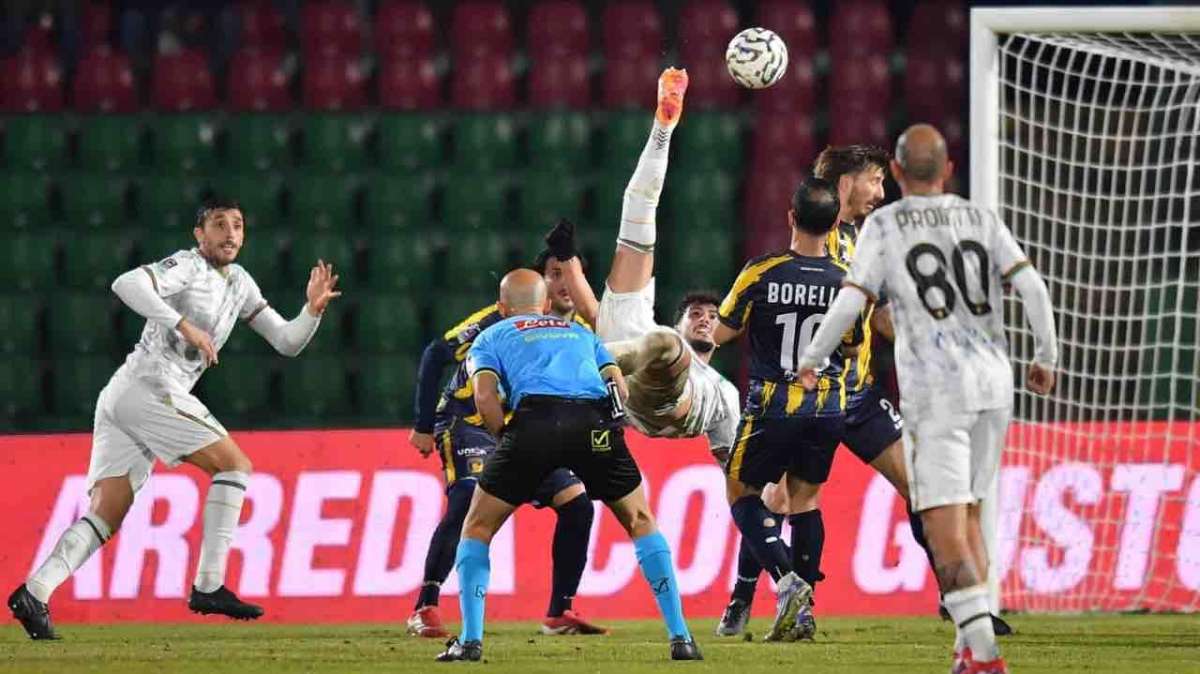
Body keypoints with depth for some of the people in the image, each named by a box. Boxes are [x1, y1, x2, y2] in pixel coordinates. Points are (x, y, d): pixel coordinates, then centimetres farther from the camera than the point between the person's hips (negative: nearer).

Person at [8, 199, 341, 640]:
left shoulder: (238, 282, 24)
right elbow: (127, 284, -22)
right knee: (234, 464, -9)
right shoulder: (188, 267, -4)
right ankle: (209, 585, -14)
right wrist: (184, 325, -28)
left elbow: (286, 342, 24)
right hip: (149, 385, -9)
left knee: (106, 516, -2)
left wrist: (313, 310, 5)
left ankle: (35, 591, -17)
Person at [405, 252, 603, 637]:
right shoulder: (504, 320, -16)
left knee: (578, 505, -3)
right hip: (468, 423, -6)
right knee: (467, 501, -29)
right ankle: (424, 611, -25)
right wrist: (424, 426, -11)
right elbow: (436, 355, -12)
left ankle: (560, 614, 7)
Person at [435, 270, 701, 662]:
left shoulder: (490, 339, 26)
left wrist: (507, 440, 15)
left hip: (535, 420, -2)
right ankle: (680, 637, 11)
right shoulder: (581, 334, 36)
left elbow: (485, 398, 6)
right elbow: (619, 388, 20)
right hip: (596, 420, 2)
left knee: (478, 528, 15)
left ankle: (471, 639, 3)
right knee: (640, 523, 20)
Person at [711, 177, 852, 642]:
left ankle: (787, 581, -11)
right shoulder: (848, 282, -4)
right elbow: (853, 347, 10)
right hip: (828, 411, 3)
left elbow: (721, 333, -1)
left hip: (773, 408, -3)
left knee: (741, 492, 12)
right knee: (802, 499, 18)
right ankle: (802, 608, 11)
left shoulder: (762, 273, -12)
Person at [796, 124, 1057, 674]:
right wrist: (1046, 357, 12)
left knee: (945, 532, -7)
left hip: (936, 391, -5)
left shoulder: (885, 224, 1)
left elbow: (851, 302, -8)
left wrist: (810, 360, 7)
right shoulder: (981, 220, 10)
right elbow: (1032, 286, -1)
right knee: (966, 514, 19)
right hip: (993, 384, 5)